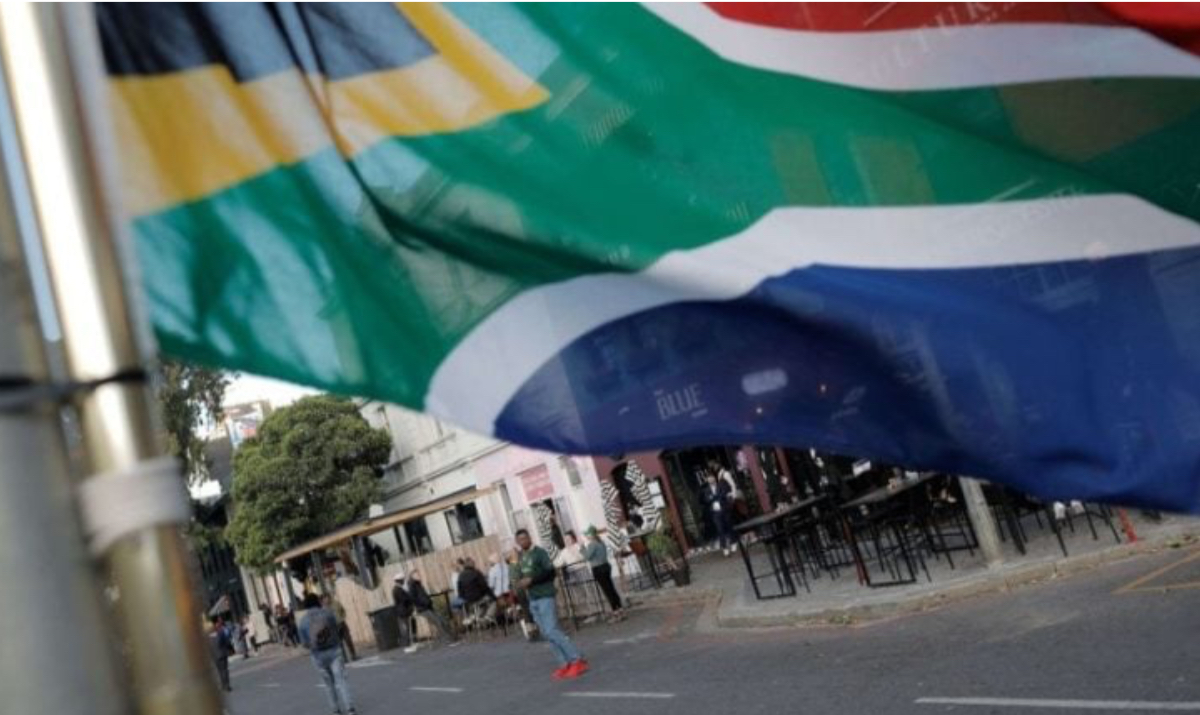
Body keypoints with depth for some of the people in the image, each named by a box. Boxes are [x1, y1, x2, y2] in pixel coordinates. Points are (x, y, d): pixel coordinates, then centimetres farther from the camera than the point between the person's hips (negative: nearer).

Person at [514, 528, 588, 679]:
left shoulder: (539, 552, -8)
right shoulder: (521, 557, 14)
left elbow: (550, 572, -16)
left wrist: (531, 579, -20)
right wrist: (521, 583, 3)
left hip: (545, 597, -8)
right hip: (533, 600, 8)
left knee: (552, 631, -14)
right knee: (546, 634, 5)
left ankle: (577, 660, -9)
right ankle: (565, 663, 8)